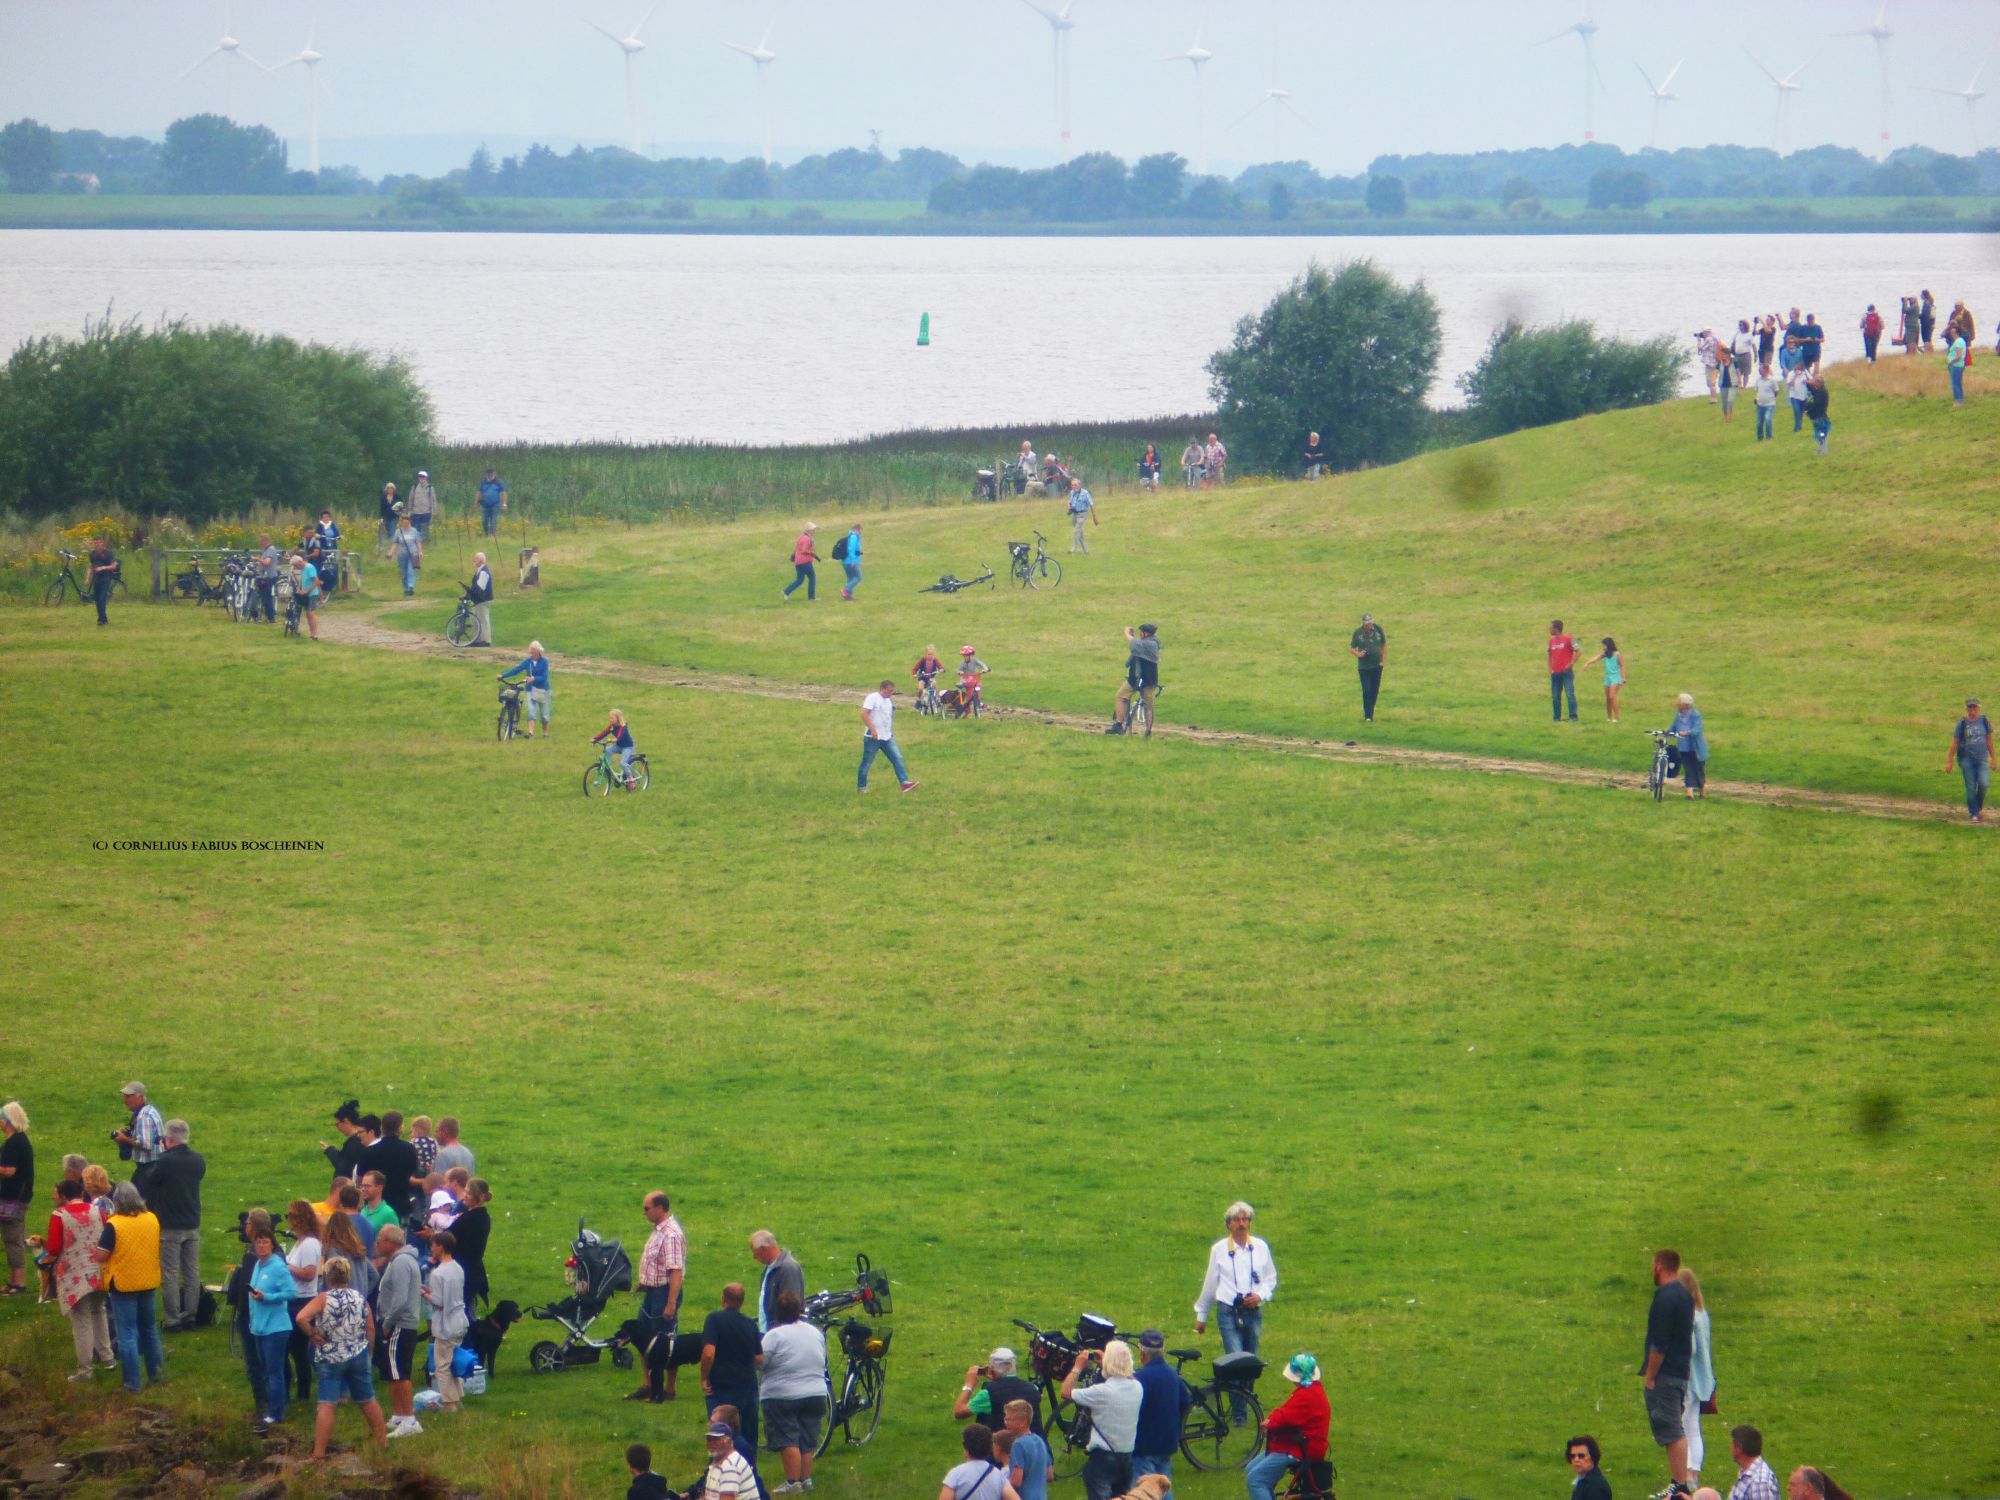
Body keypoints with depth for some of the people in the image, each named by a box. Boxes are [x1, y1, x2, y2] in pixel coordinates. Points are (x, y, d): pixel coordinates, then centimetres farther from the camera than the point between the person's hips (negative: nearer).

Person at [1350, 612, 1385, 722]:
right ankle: (1367, 716, -8)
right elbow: (1351, 648, 1)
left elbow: (1384, 645, 11)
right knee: (1367, 691, -11)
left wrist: (1383, 660, 3)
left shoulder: (1378, 629, 0)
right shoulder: (1358, 633, -6)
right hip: (1364, 667, -3)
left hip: (1377, 666, 3)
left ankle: (1370, 715, 20)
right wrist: (1358, 654, -21)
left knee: (1375, 691, 7)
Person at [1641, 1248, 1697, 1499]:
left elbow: (1659, 1344, -20)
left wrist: (1650, 1376, -13)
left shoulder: (1665, 1298, -16)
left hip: (1665, 1375, -10)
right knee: (1676, 1430, 15)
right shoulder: (1684, 1295, 14)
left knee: (1672, 1434, -9)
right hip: (1681, 1372, 10)